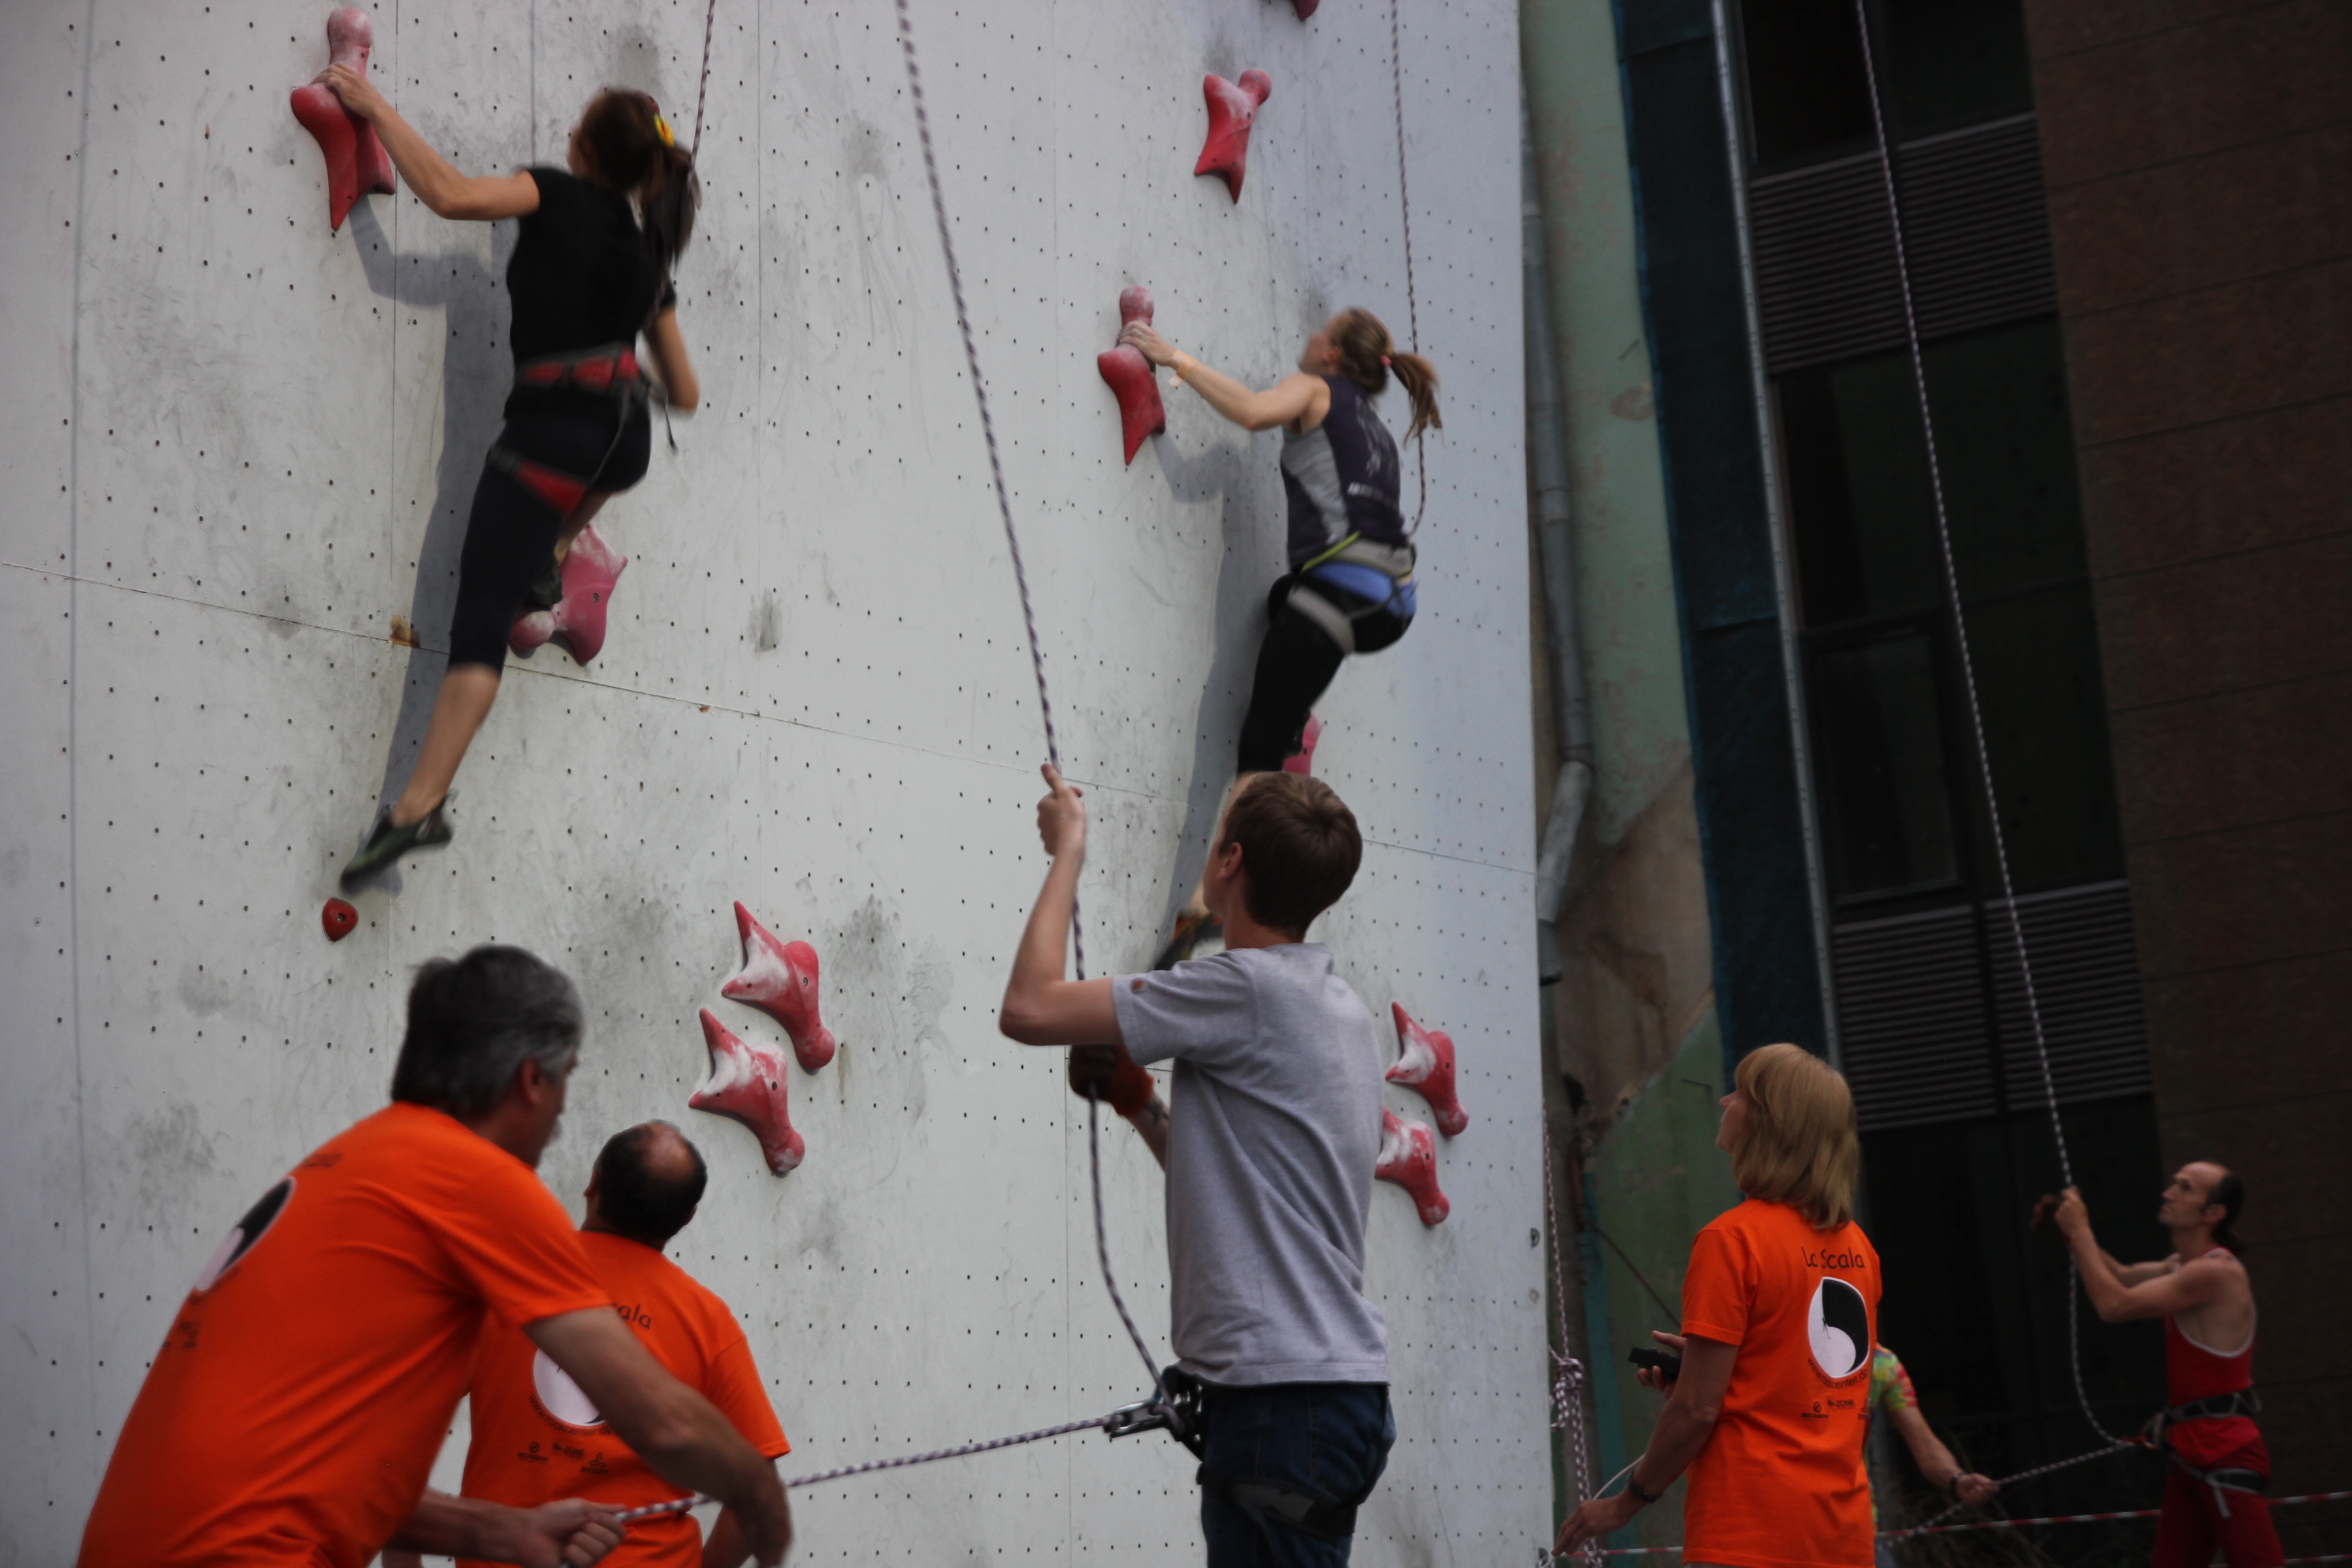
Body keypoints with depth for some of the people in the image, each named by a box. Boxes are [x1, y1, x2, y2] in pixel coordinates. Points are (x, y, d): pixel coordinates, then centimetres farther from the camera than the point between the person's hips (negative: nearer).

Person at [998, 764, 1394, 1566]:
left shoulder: (1248, 988, -13)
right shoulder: (1337, 1007, 17)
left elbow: (1028, 1008, -16)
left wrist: (1067, 851, -3)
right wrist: (1143, 1109, 16)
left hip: (1283, 1393, -10)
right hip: (1335, 1375, 10)